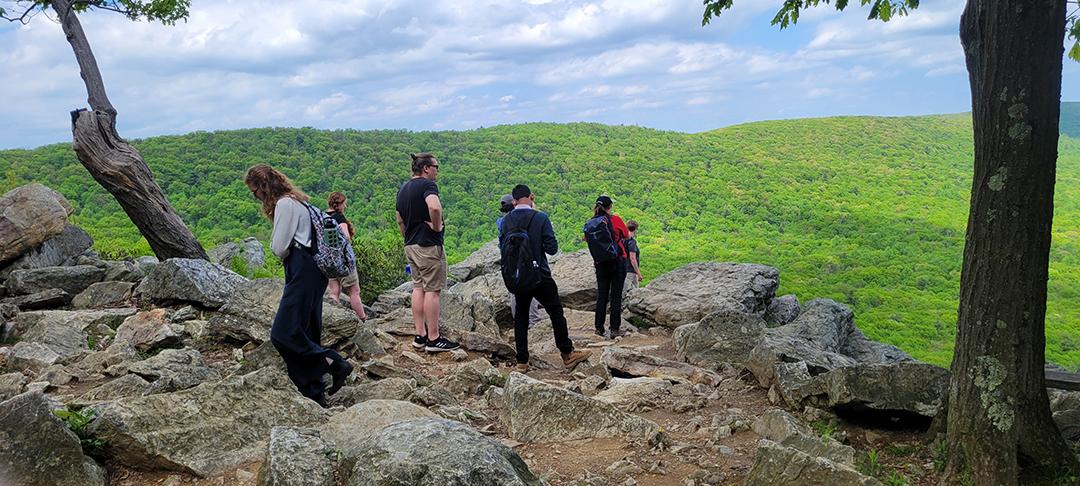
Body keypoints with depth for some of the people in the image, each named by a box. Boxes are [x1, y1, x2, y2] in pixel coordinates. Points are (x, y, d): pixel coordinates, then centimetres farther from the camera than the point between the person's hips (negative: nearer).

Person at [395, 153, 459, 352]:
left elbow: (400, 221, 22)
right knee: (432, 291, -4)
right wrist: (437, 226, -17)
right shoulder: (427, 185, -13)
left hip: (411, 246, 9)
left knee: (418, 288, 12)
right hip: (429, 246, -9)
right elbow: (434, 207, -33)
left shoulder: (403, 189, 16)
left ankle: (420, 335, 16)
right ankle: (433, 339, -1)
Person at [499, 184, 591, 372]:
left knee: (520, 315, 12)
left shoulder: (506, 220, -2)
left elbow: (502, 246, 6)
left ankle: (522, 361, 12)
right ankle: (567, 355, 14)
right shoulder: (540, 218, -12)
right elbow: (552, 248, -11)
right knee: (556, 312, 8)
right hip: (540, 275, -3)